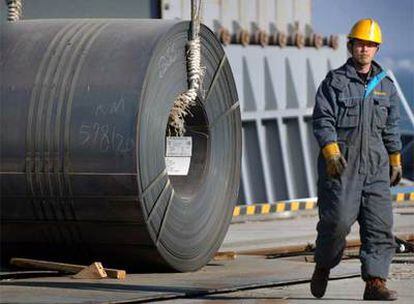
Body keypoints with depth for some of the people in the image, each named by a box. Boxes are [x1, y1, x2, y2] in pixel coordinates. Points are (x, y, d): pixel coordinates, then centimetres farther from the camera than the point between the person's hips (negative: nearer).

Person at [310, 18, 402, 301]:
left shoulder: (386, 85, 15)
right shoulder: (334, 81, 2)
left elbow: (391, 127, 21)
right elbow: (323, 119, -4)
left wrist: (395, 160, 20)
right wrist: (331, 152, -16)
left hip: (375, 164, 4)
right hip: (341, 163, -4)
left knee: (380, 224, -5)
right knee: (338, 219, -10)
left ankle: (375, 281, -4)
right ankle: (323, 266, 16)